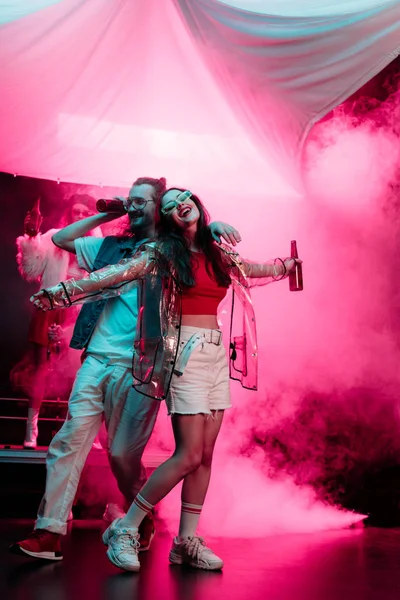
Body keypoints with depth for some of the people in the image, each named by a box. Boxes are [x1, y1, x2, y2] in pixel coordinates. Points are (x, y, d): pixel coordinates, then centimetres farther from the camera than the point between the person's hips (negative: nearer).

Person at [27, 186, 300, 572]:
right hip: (185, 354, -6)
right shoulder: (161, 253, -2)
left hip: (217, 355, 6)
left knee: (205, 455, 4)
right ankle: (124, 529, 2)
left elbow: (252, 269, 34)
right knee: (189, 455, -11)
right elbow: (115, 275, -13)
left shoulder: (218, 254, 15)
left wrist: (284, 265, 52)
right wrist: (61, 292, -24)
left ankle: (187, 542, 14)